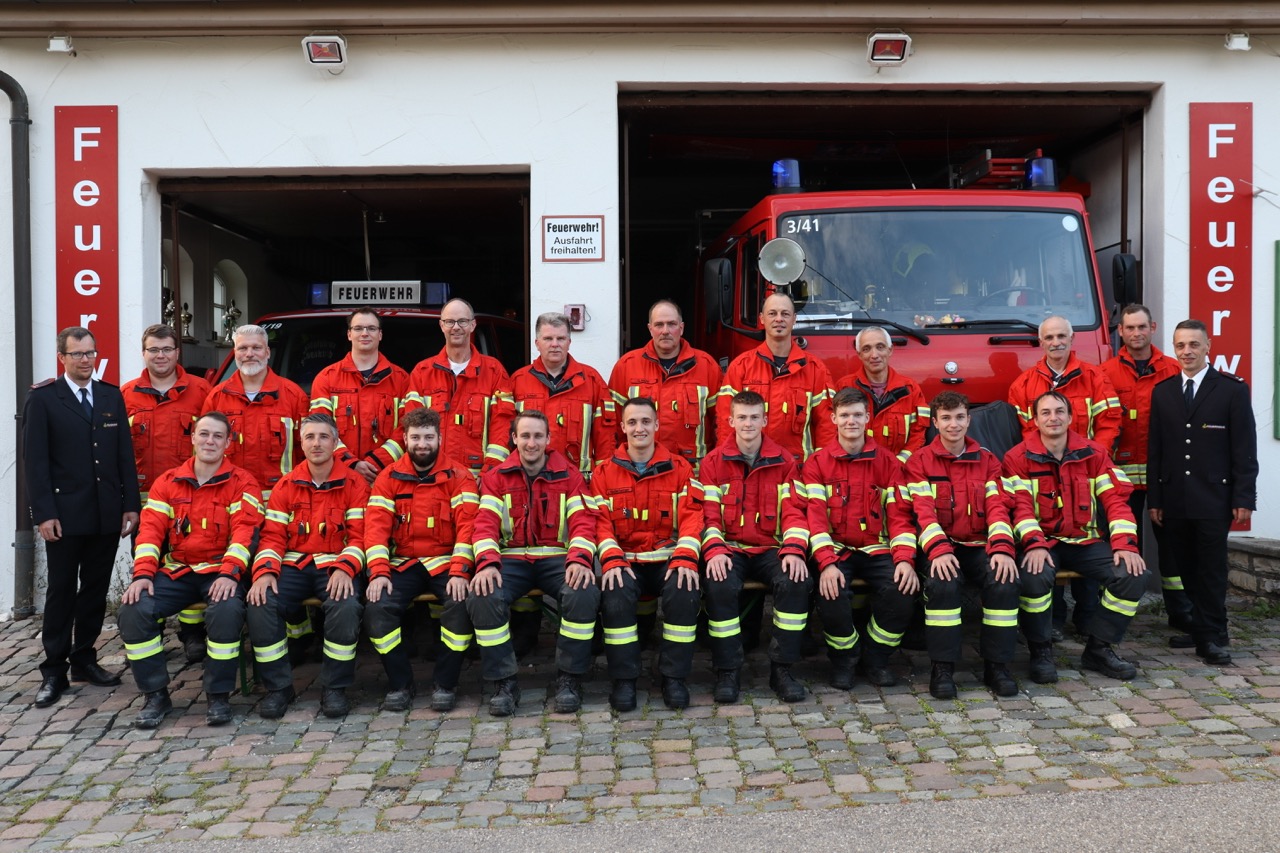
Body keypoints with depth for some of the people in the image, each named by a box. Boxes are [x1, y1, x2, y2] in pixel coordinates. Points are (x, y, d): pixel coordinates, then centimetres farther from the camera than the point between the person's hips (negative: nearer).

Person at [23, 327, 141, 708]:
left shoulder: (112, 396, 10)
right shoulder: (42, 399, -1)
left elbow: (125, 454, 9)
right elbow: (35, 460, -5)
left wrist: (130, 504, 3)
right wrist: (44, 513, -12)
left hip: (108, 514, 4)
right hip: (65, 514, -4)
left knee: (96, 589, 10)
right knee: (61, 591, 3)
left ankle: (84, 659, 22)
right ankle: (54, 671, 11)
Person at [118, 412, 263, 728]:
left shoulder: (242, 483, 1)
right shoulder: (168, 482, 11)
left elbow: (244, 531, -10)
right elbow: (150, 530, 3)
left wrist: (228, 573, -24)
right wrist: (143, 574, -12)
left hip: (219, 573, -3)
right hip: (176, 571, 4)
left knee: (227, 610, -34)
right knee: (133, 610, -21)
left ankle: (219, 695, -14)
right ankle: (155, 694, -4)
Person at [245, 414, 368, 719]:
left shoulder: (354, 484, 3)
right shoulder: (286, 485, 10)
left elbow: (359, 535, -3)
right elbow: (272, 535, 6)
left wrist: (344, 569, -21)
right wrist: (265, 571, -13)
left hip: (335, 567, -2)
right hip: (293, 565, 3)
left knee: (346, 605, -33)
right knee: (260, 605, -26)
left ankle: (335, 688, -14)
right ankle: (278, 686, -8)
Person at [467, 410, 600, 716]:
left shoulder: (569, 475, 8)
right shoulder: (496, 477, 9)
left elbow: (583, 521, -1)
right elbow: (485, 523, -1)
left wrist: (579, 559, -21)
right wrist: (487, 563, -21)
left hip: (557, 558, 0)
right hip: (512, 558, 1)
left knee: (584, 592, -32)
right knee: (481, 596, -30)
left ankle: (569, 679, -13)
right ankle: (504, 682, -13)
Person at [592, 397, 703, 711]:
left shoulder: (679, 469, 9)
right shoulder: (604, 473, 9)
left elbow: (691, 517, 0)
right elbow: (601, 522, 1)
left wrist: (684, 559, -17)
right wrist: (612, 560, -17)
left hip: (668, 560, 0)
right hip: (625, 561, 0)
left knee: (686, 591, -31)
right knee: (615, 594, -32)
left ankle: (673, 677, -13)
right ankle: (623, 679, -15)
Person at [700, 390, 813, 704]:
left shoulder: (784, 461, 8)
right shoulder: (714, 462, 5)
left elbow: (794, 511, 2)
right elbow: (709, 514, 0)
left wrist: (794, 550, -16)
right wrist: (714, 550, -18)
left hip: (771, 548, 1)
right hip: (730, 548, -1)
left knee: (796, 581, -29)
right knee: (720, 584, -32)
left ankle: (782, 669, -14)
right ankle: (727, 671, -16)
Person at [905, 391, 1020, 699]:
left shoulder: (987, 460, 12)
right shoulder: (920, 461, 4)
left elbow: (997, 506, 0)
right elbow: (923, 510, -9)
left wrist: (1002, 548, -18)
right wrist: (939, 550, -26)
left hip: (980, 546, 2)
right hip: (941, 548, -2)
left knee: (1004, 579, -28)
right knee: (942, 582, -34)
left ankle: (996, 665, -12)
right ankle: (942, 667, -21)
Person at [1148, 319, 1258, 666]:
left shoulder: (1233, 389, 0)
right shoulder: (1162, 392, 10)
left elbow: (1245, 449, -2)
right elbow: (1155, 449, 9)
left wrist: (1243, 498, -8)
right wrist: (1154, 498, 5)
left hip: (1213, 498, -3)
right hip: (1173, 500, 3)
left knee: (1212, 569, 1)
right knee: (1185, 568, 7)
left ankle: (1213, 637, 8)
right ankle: (1199, 629, 17)